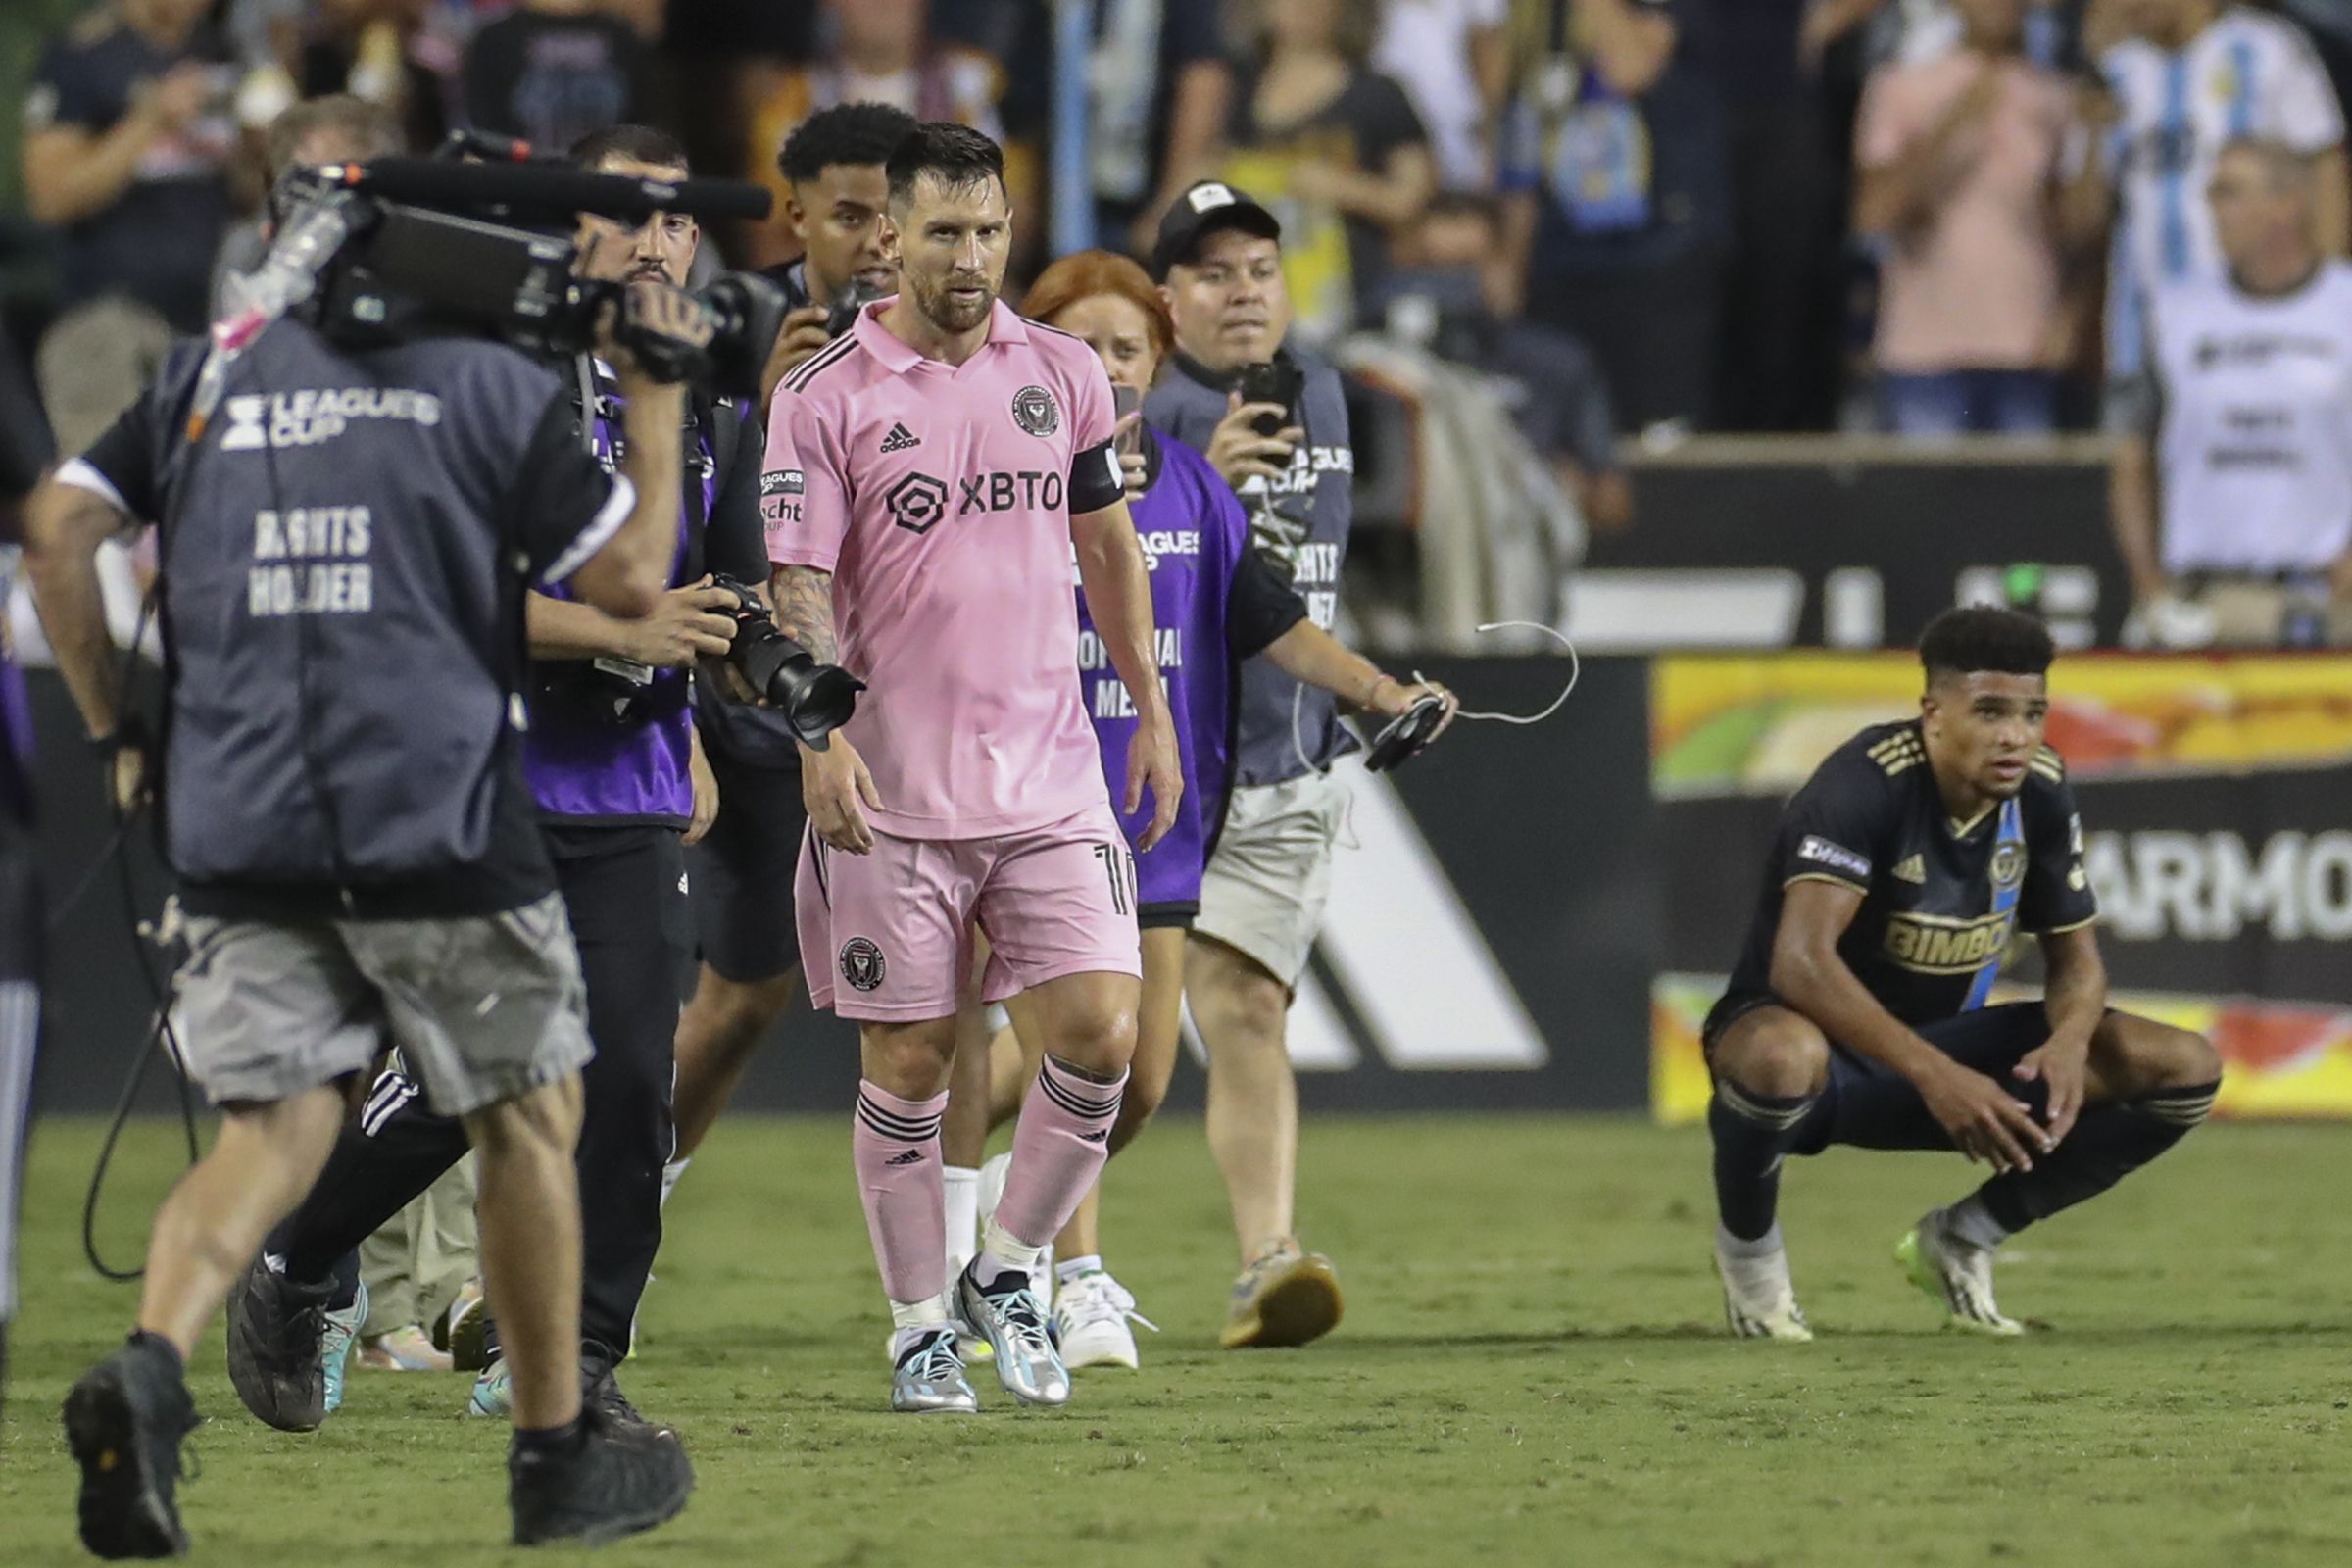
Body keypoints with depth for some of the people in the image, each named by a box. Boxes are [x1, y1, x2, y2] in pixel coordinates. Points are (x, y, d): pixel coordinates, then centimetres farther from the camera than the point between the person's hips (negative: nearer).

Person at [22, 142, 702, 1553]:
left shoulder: (207, 375, 12)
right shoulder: (494, 387, 2)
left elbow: (60, 530, 7)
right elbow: (631, 579, 2)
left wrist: (115, 731, 15)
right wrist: (659, 404, 14)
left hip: (236, 825, 3)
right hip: (440, 824, -3)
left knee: (273, 1126, 4)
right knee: (530, 1117, 13)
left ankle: (151, 1366, -24)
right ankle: (558, 1451, 20)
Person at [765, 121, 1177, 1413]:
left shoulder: (1063, 374, 8)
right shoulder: (825, 397, -4)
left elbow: (1108, 546, 18)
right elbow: (798, 582, -8)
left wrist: (1152, 708, 17)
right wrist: (821, 735, -21)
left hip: (1050, 776, 3)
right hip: (893, 793, -3)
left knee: (1100, 1030, -7)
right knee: (907, 1062, 2)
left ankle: (1006, 1275, 12)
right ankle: (920, 1328, 14)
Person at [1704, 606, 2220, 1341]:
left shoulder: (2042, 791, -4)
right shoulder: (1868, 783, -25)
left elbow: (2075, 956, 5)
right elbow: (1800, 961, -36)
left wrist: (2070, 1040, -20)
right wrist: (1934, 1075, -44)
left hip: (1941, 1048, 6)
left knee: (2185, 1068, -8)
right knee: (1783, 1055, -45)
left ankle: (1962, 1238, 7)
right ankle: (1747, 1243, -10)